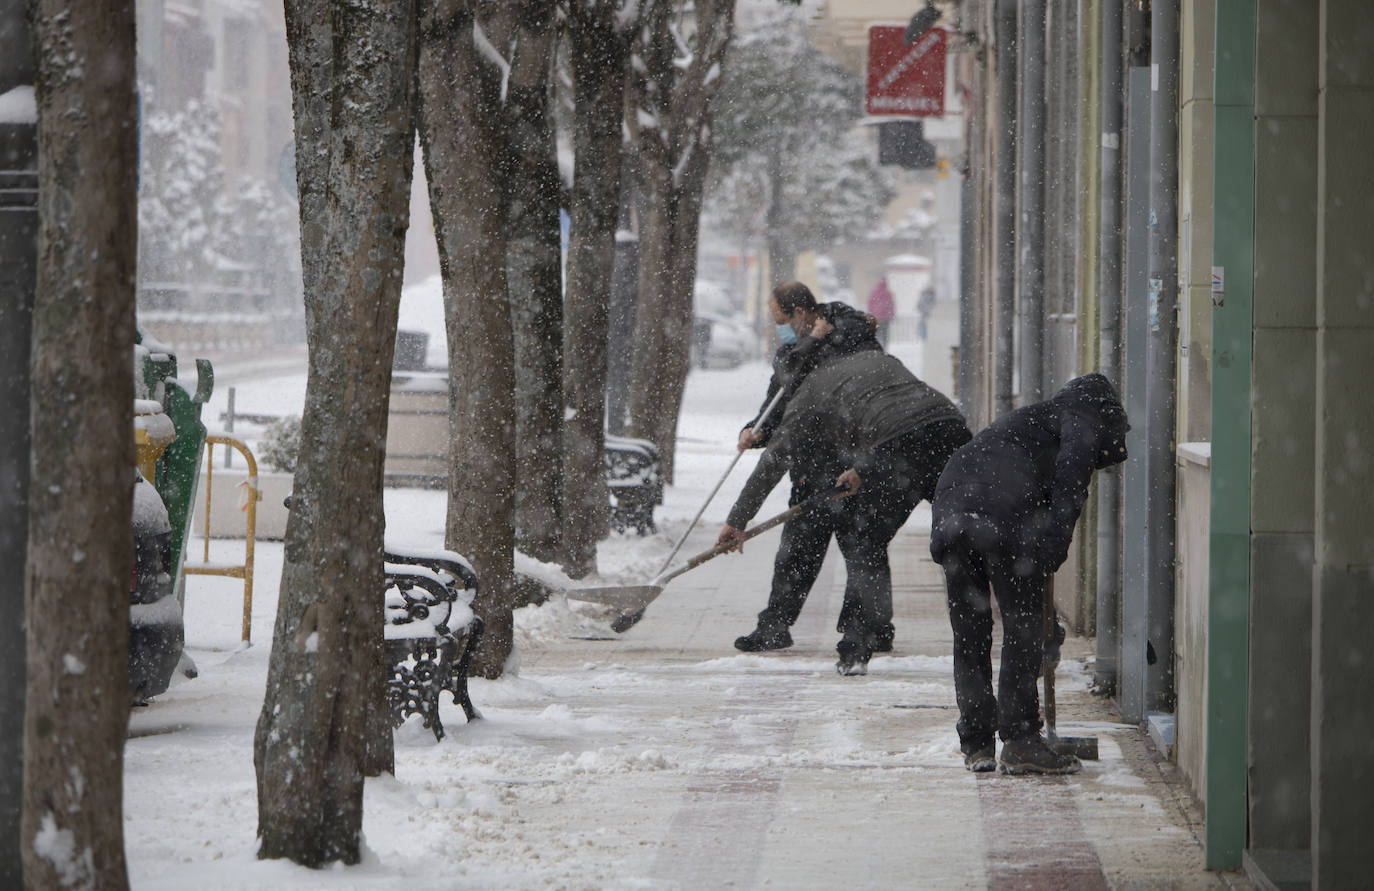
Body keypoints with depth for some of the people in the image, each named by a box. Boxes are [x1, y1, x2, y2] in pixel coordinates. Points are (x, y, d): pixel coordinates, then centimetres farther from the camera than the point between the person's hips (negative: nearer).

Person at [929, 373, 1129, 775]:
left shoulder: (1037, 415, 38)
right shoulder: (1085, 414, 15)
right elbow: (1071, 472, -4)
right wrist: (1055, 543, -8)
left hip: (950, 511, 7)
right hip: (1006, 515, -7)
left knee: (969, 632, 14)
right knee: (1023, 627, 2)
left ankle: (976, 744, 18)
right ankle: (1020, 742, 2)